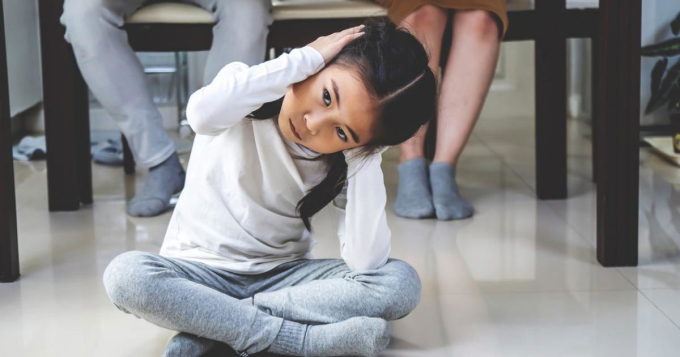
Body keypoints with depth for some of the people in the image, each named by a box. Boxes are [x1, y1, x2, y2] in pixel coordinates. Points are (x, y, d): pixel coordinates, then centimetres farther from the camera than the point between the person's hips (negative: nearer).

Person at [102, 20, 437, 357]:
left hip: (283, 275, 2)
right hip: (198, 272, -1)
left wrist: (364, 156, -23)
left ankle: (205, 328, -21)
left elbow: (366, 263, -23)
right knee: (125, 275, -34)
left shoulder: (346, 163, -10)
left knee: (401, 283, -23)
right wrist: (306, 59, -32)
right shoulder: (248, 90, -14)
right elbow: (202, 113, -40)